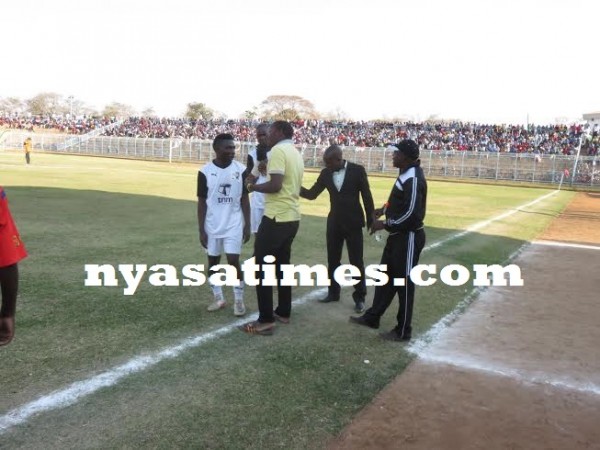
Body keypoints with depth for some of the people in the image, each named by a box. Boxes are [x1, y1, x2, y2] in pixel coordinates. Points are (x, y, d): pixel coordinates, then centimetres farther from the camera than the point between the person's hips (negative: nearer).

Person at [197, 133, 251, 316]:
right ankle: (218, 298, 26)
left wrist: (247, 226, -1)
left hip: (234, 225, -1)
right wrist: (201, 230, -5)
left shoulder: (241, 170, -4)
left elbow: (244, 200, 2)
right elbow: (202, 202, -2)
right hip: (212, 226, 1)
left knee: (233, 261, -4)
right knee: (213, 262, 9)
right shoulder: (205, 172, -7)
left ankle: (239, 300, 12)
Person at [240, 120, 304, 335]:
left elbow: (275, 185, -22)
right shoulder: (296, 153, 15)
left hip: (277, 217, -9)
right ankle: (283, 312, 24)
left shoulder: (278, 150, -13)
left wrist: (255, 187, -6)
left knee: (262, 267, -3)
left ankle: (265, 320, -1)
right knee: (282, 265, 17)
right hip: (292, 217, 9)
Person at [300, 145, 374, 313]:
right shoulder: (325, 173, 0)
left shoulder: (357, 170, -10)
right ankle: (333, 293, 26)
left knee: (356, 261, 3)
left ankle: (359, 297, 14)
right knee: (333, 260, 12)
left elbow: (366, 196, -7)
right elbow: (312, 194, 1)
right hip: (334, 222, 4)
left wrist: (371, 220, -7)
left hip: (353, 223, -4)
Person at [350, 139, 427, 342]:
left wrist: (384, 224, -18)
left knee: (404, 283, 2)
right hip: (398, 235, 10)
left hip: (408, 238, -10)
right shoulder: (406, 173, 9)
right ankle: (372, 317, 34)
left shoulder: (413, 179, -23)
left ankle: (403, 331, 16)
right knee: (385, 277, 19)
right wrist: (384, 209, 9)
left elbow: (411, 215, -28)